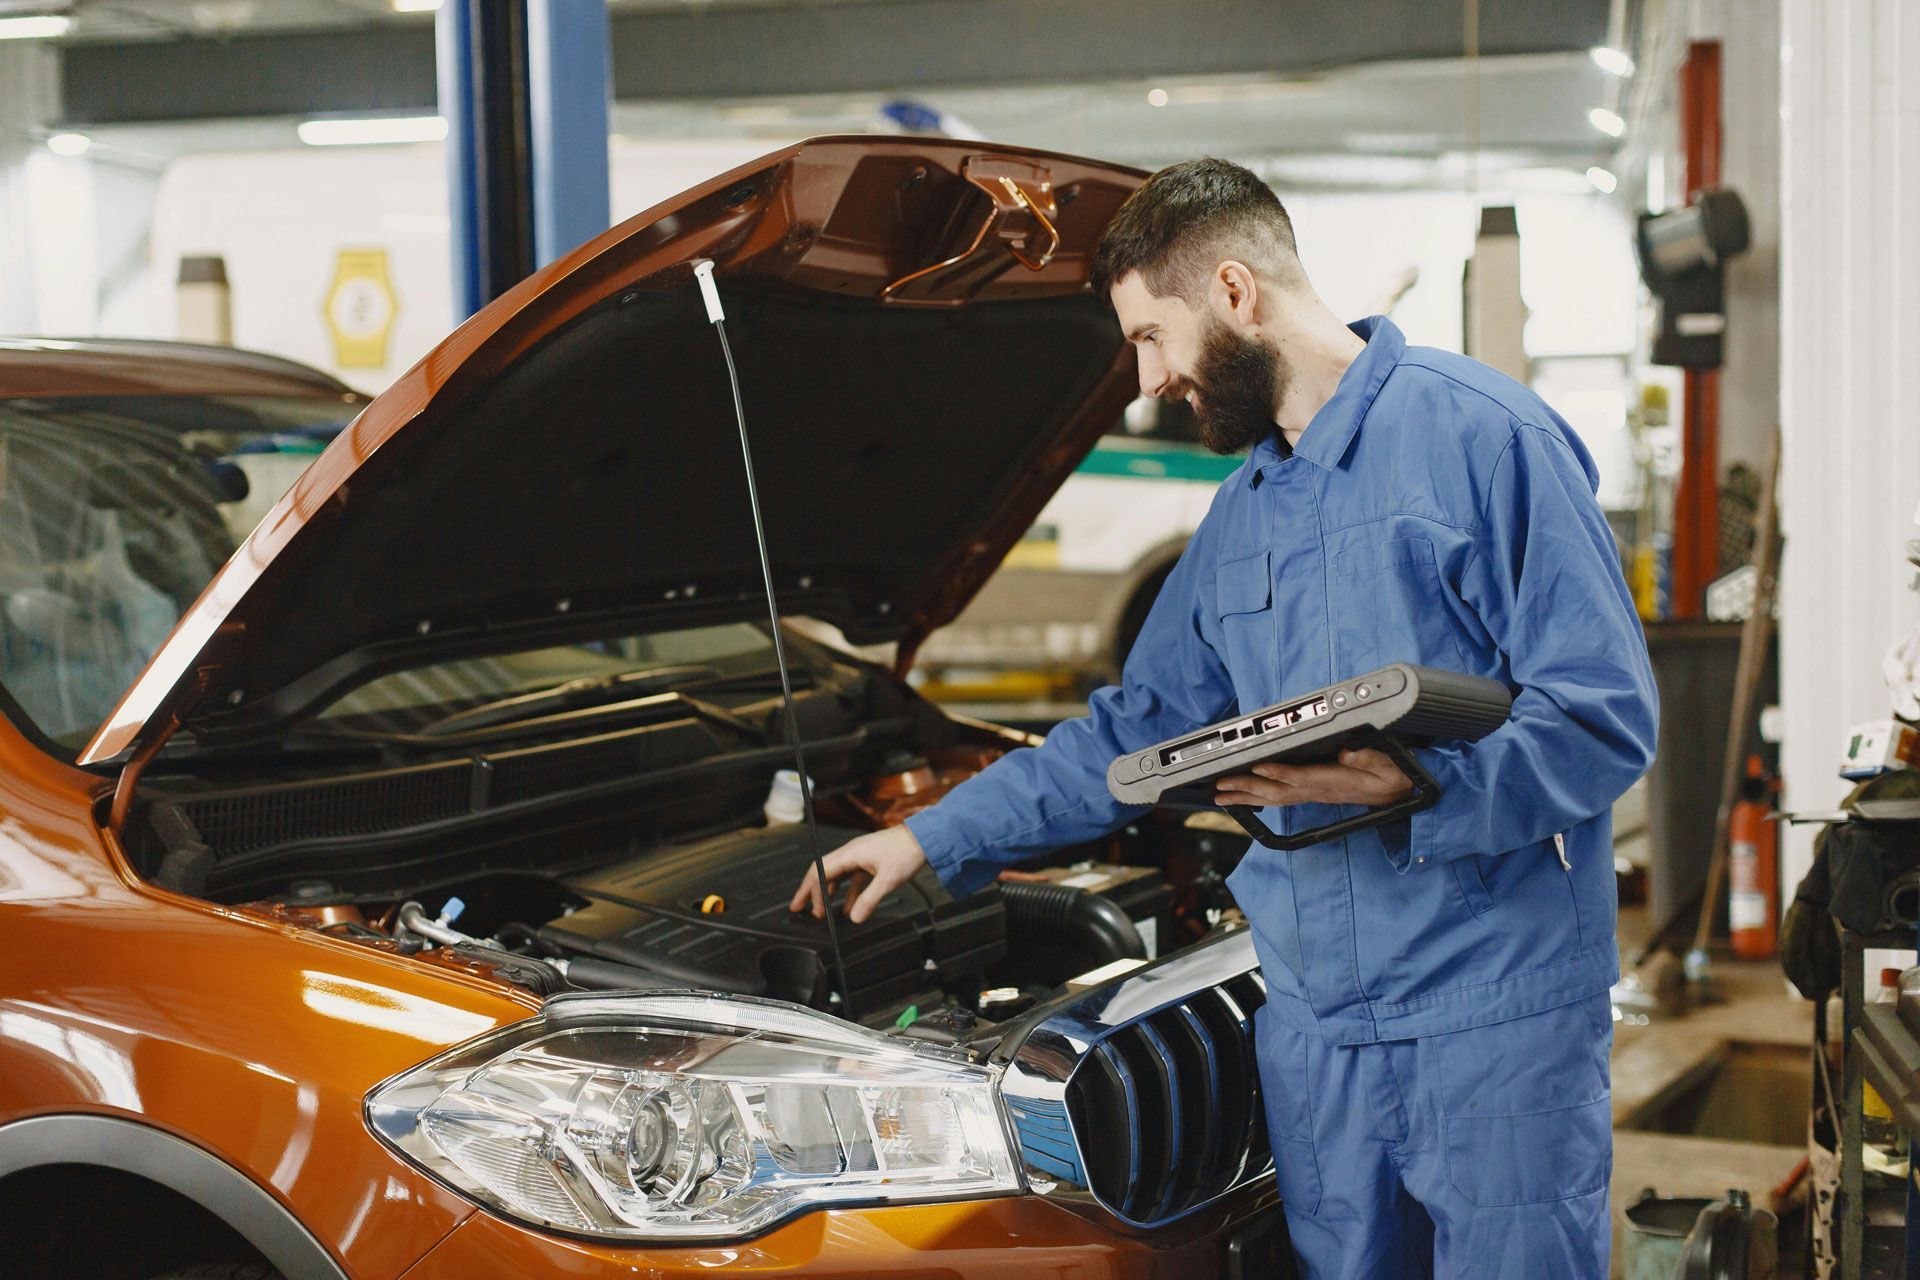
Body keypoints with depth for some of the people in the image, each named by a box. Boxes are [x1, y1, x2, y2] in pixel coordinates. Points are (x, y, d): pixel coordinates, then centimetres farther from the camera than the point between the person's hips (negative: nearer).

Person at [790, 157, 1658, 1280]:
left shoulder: (1481, 434, -8)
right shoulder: (1242, 514, 18)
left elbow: (1607, 718, -13)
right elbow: (1134, 732, 26)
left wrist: (1407, 789, -25)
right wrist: (933, 838, 25)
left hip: (1498, 1016, -7)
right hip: (1316, 1022, 7)